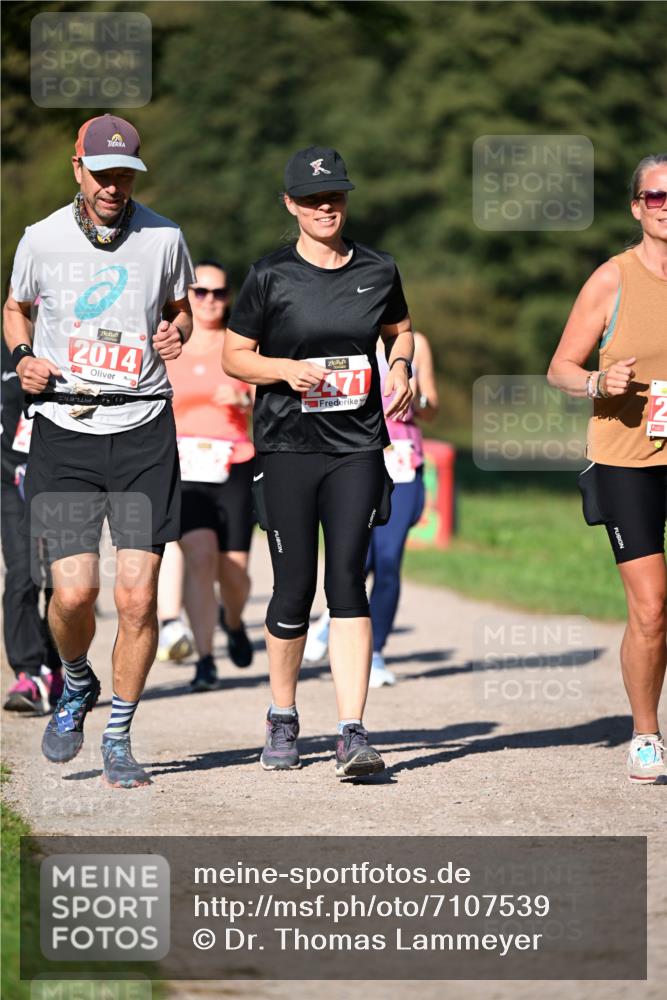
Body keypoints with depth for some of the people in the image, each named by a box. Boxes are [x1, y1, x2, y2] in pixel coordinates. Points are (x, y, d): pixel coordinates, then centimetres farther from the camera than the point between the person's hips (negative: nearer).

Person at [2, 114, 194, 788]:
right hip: (64, 430, 0)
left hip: (144, 432, 0)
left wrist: (175, 334, -3)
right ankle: (75, 685, 24)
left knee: (138, 598, -6)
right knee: (73, 591, -10)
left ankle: (119, 736, 12)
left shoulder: (164, 239, 3)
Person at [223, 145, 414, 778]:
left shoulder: (377, 271, 7)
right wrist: (287, 368, -14)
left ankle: (351, 733, -12)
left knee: (347, 578, -9)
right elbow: (234, 356, 4)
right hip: (287, 447, -1)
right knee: (295, 587, 1)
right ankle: (282, 719, 23)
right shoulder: (270, 275, -1)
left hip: (357, 447, 1)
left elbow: (400, 329, 24)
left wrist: (401, 366, 4)